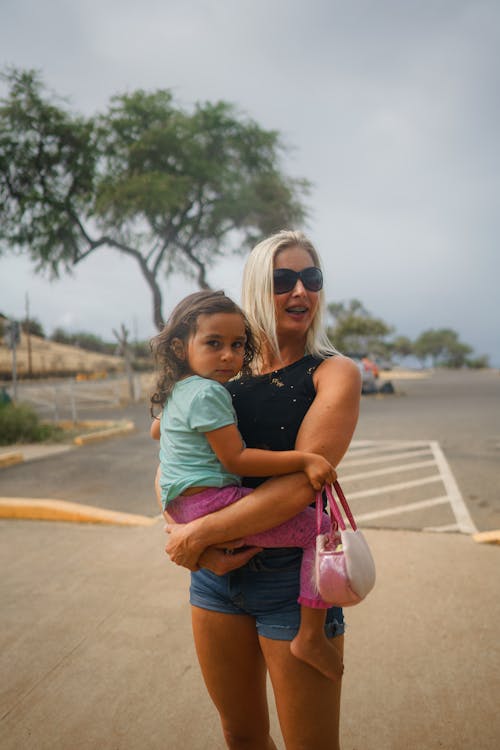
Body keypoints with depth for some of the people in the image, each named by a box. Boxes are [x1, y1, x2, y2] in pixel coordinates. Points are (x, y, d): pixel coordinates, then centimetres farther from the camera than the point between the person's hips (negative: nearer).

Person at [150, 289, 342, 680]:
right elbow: (235, 459, -19)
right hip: (210, 499, -10)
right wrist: (303, 460, -21)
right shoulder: (208, 392, -17)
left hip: (181, 505, 10)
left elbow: (155, 430, 32)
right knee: (318, 528, -10)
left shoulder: (176, 391, 14)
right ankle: (311, 635, -8)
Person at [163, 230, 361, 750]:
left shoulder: (334, 372, -7)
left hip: (293, 576, -4)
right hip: (215, 572, 4)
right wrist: (198, 543, -13)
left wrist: (200, 533, -18)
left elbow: (301, 483, -19)